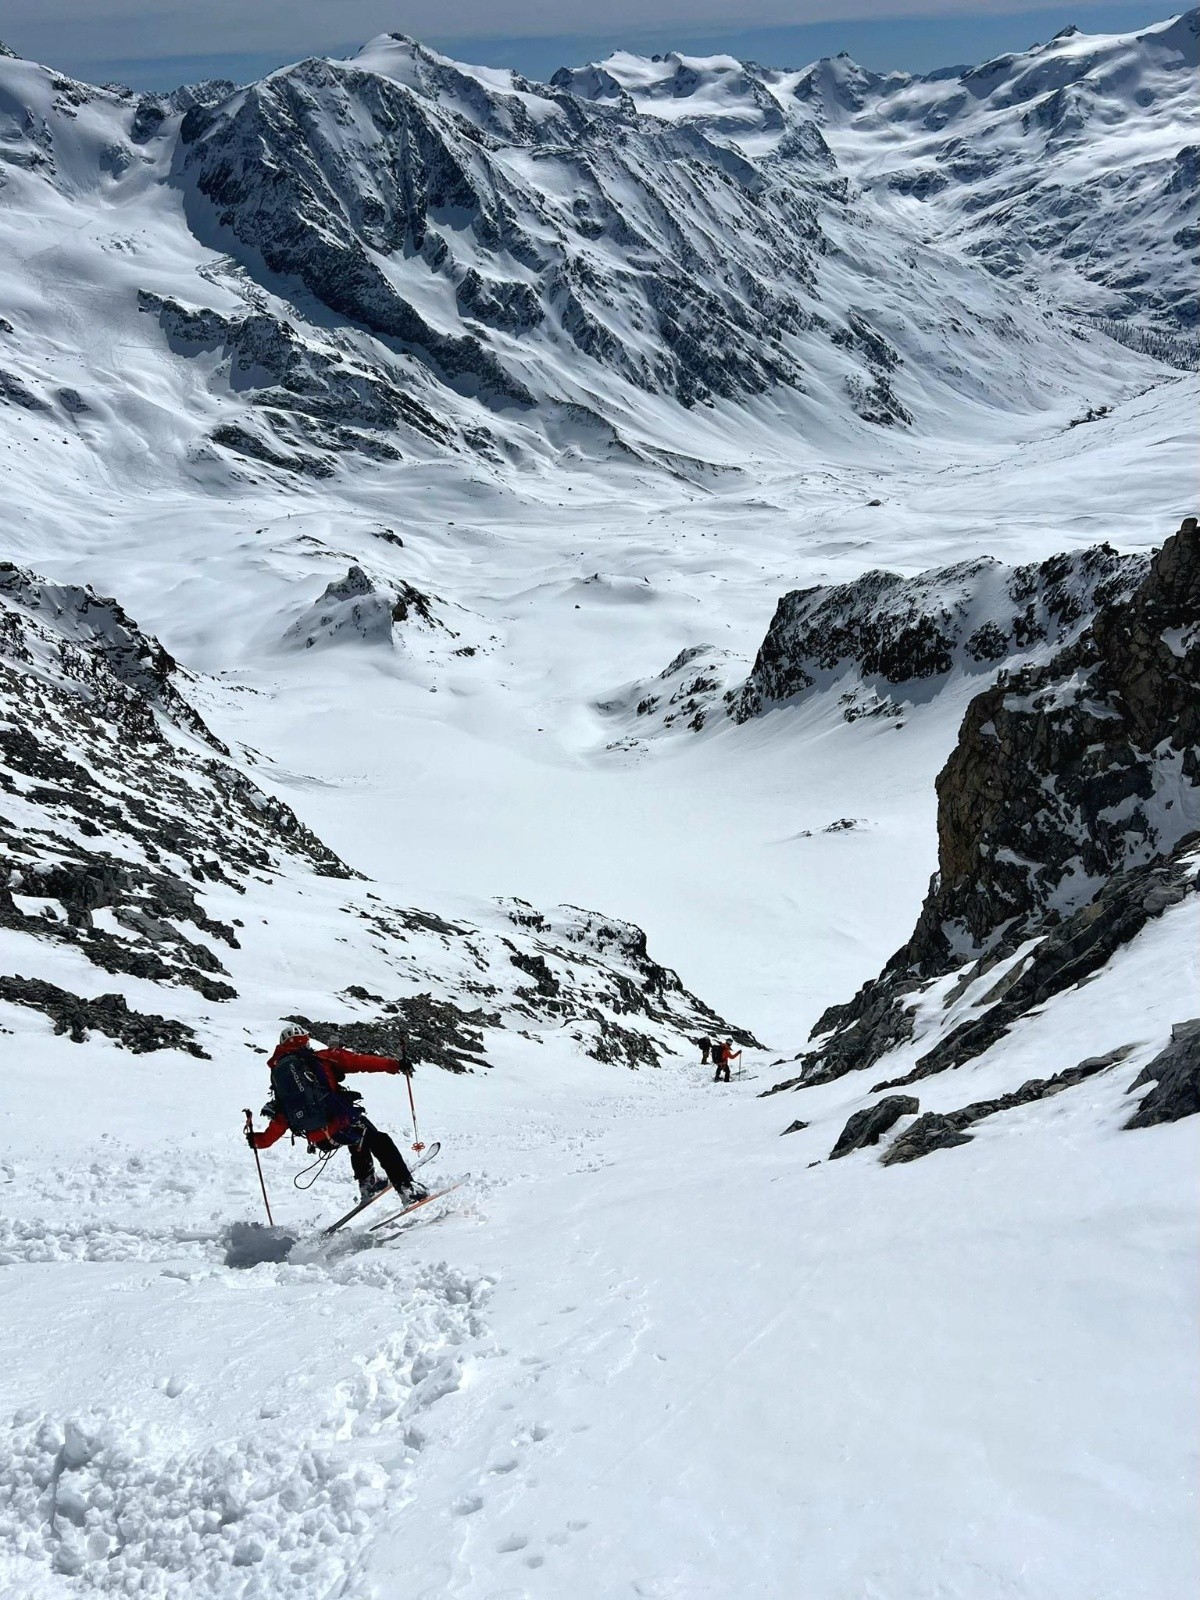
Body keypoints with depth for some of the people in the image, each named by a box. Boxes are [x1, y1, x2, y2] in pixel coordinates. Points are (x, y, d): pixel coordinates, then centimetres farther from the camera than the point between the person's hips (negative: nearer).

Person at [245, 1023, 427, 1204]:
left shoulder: (277, 1077, 16)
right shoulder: (321, 1058, 5)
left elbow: (277, 1126, 10)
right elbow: (359, 1061, -1)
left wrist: (256, 1140, 23)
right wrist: (394, 1065, 2)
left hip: (318, 1140, 5)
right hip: (342, 1123, -5)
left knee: (358, 1139, 34)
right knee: (380, 1143, 16)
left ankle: (367, 1182, 34)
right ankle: (406, 1187, 6)